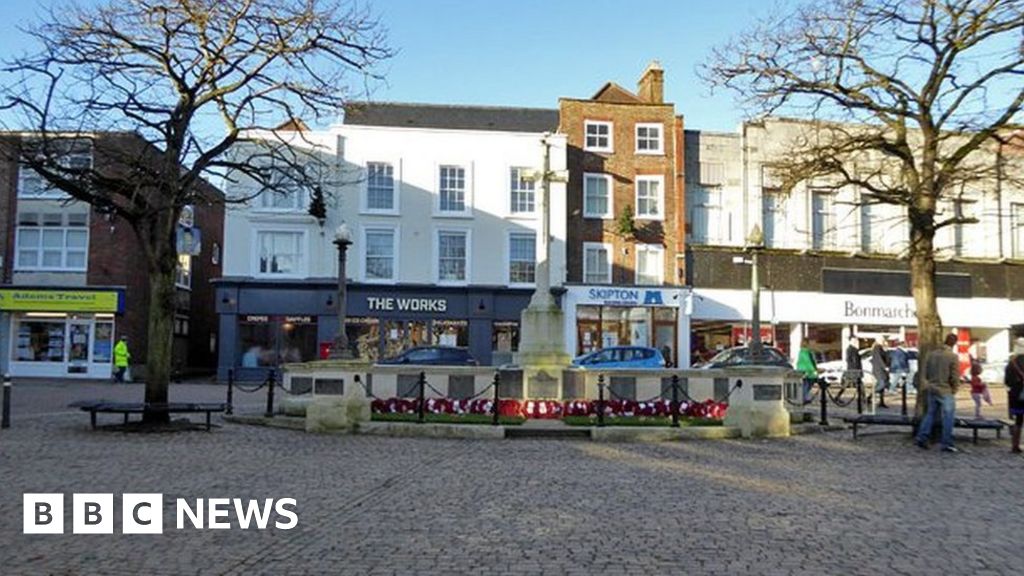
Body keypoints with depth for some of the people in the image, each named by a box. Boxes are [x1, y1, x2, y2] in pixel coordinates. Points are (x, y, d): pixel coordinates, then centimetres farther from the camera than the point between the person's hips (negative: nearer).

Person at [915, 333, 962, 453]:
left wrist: (925, 387, 15)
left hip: (931, 390, 5)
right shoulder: (953, 357, -12)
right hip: (945, 391, -5)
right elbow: (955, 376, -12)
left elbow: (924, 373, 7)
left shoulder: (931, 354, 4)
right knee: (948, 417, 3)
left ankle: (921, 438, 9)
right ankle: (947, 444, 5)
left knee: (930, 413, 15)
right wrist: (954, 389, 4)